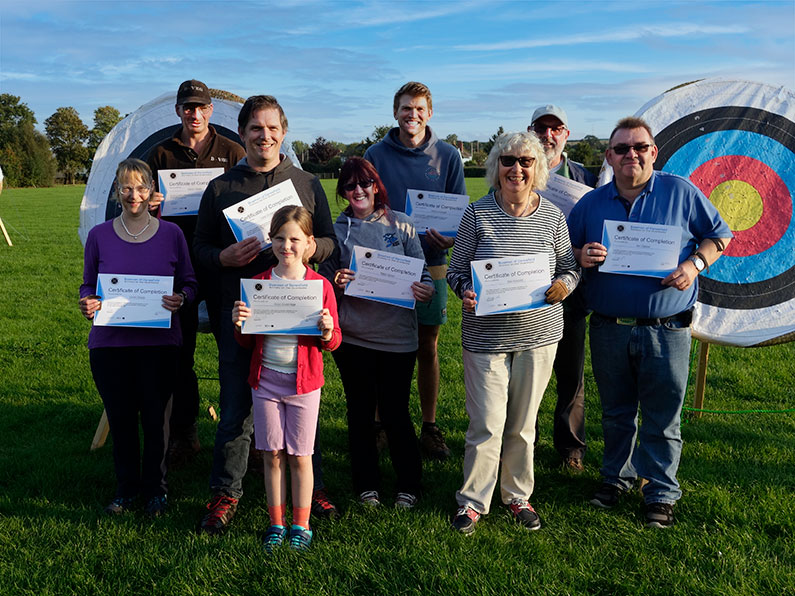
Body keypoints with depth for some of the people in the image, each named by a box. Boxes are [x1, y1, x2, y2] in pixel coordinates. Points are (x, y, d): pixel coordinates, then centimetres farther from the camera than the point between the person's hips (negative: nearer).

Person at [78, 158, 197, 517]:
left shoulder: (170, 234, 3)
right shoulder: (99, 236, 5)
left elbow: (189, 283, 8)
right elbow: (88, 285, 12)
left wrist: (180, 299, -14)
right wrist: (87, 303, -9)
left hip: (158, 341, -1)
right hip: (109, 342, 1)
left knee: (155, 417, 4)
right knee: (120, 417, 8)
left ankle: (155, 488, 22)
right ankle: (126, 488, 26)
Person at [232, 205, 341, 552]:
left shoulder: (320, 286, -3)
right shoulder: (258, 284, 2)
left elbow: (333, 343, 1)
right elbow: (246, 342, 8)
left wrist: (327, 333, -21)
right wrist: (239, 324, -12)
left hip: (304, 382, -2)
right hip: (265, 380, 2)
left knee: (300, 456, 6)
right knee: (272, 455, 9)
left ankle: (301, 526, 20)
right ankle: (276, 523, 23)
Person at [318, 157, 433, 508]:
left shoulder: (401, 225, 3)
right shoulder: (337, 230, 5)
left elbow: (422, 274, 5)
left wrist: (426, 291, -16)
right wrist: (336, 284, -14)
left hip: (397, 335, -1)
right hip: (352, 337, 1)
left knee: (395, 413, 4)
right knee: (360, 413, 11)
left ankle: (408, 485, 23)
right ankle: (366, 485, 26)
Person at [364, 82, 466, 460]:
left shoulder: (448, 156, 4)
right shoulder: (376, 155, 2)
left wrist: (450, 238, -16)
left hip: (430, 264, 0)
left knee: (427, 348, 8)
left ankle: (429, 427, 19)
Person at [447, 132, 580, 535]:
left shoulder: (552, 216, 3)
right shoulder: (478, 214, -3)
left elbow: (571, 268, 10)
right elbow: (456, 271, 2)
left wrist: (564, 284, -11)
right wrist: (467, 292, -19)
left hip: (539, 334, 2)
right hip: (486, 334, -2)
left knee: (523, 423, 13)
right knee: (487, 423, -1)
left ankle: (518, 495, 32)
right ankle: (473, 501, 18)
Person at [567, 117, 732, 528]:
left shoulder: (681, 193, 0)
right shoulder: (591, 203, 6)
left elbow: (719, 235, 7)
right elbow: (565, 251, 12)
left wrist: (694, 264, -11)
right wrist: (581, 257, -11)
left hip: (666, 329, -2)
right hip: (608, 329, 2)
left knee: (662, 418, 5)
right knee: (616, 412, 16)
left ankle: (661, 493, 21)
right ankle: (616, 476, 34)